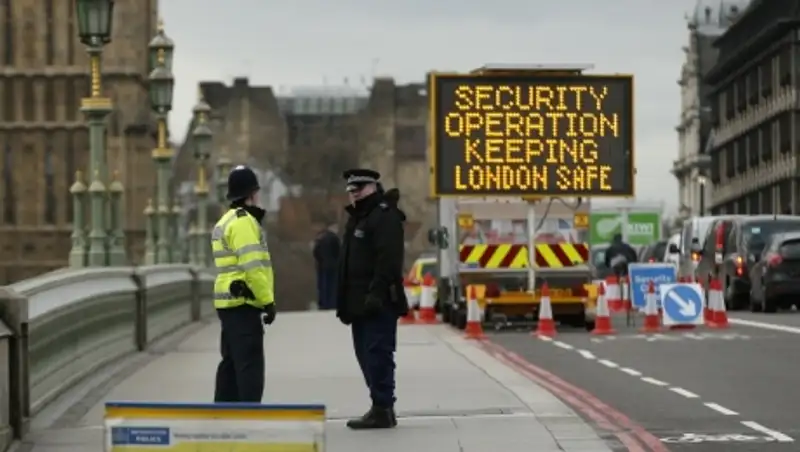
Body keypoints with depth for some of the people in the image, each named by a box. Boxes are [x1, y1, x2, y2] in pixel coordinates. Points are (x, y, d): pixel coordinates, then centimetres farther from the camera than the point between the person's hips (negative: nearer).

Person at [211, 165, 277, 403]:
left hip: (229, 302, 10)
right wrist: (268, 300, -17)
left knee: (231, 363, 14)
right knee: (250, 365, -9)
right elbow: (253, 266, -20)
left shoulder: (226, 222, 19)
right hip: (244, 303, -10)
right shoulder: (244, 222, -13)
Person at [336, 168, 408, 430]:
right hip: (361, 302, 10)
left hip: (378, 302, -10)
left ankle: (382, 409, -9)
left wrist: (376, 293, -27)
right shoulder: (357, 218, 22)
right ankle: (382, 408, 17)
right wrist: (344, 301, 22)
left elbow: (388, 259, -21)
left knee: (377, 354, -11)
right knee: (366, 354, 11)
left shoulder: (385, 216, -10)